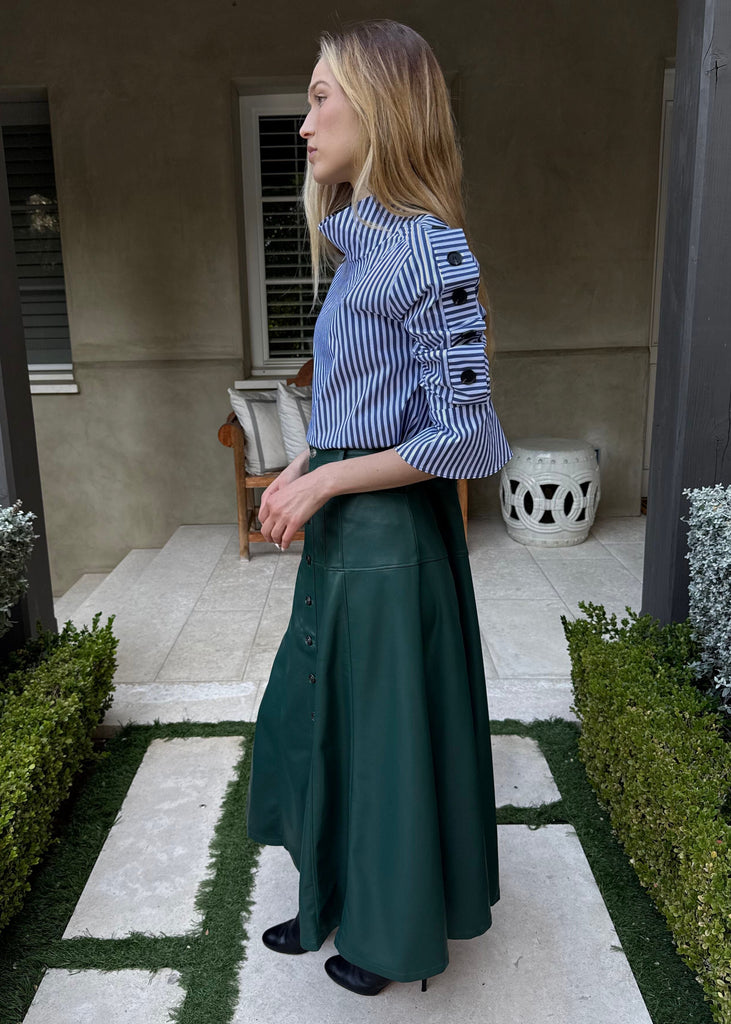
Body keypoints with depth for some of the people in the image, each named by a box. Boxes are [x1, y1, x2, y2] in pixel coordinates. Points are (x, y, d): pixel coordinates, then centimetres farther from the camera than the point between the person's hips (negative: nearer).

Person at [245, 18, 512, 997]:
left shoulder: (427, 247, -18)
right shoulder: (363, 245, 11)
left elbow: (462, 433, -20)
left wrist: (325, 482, -15)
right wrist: (303, 470, 4)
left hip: (387, 536, -9)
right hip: (343, 529, 9)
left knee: (389, 727, 8)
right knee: (317, 717, 20)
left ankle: (399, 930, 35)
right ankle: (339, 902, 43)